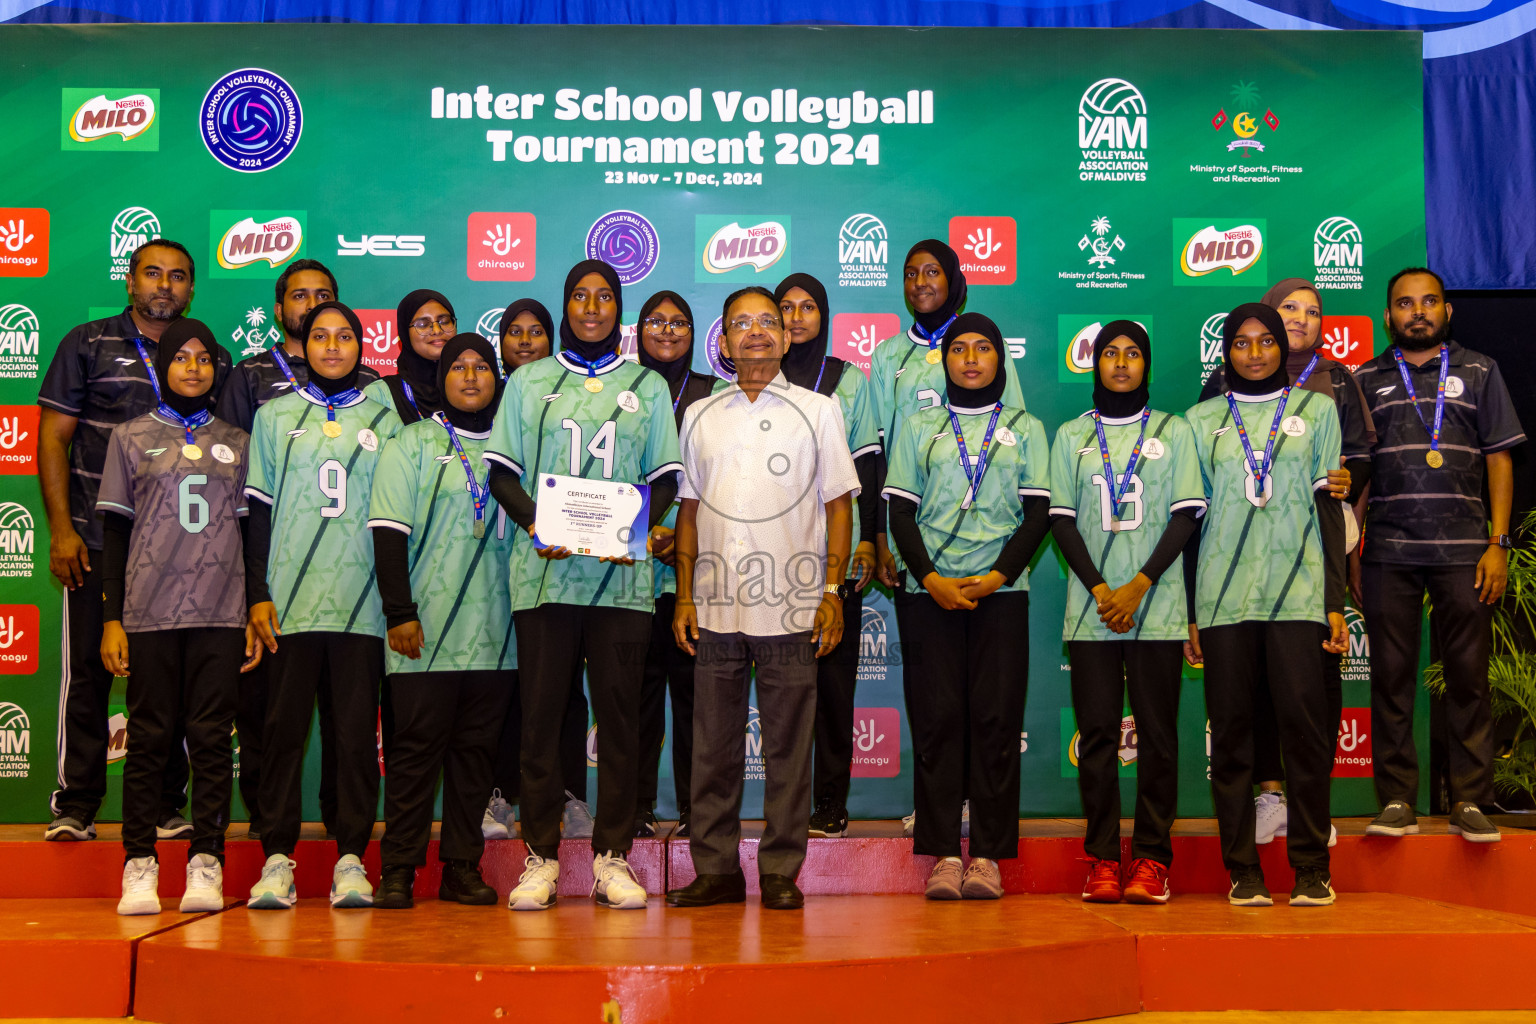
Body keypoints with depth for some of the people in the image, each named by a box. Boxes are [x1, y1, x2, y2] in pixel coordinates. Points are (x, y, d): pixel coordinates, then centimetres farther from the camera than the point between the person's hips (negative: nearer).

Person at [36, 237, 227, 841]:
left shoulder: (213, 360, 12)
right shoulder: (89, 345, 7)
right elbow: (53, 436, 3)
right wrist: (61, 529, -5)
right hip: (97, 542, -1)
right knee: (88, 673, 2)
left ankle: (167, 808, 12)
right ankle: (74, 808, 11)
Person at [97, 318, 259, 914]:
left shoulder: (237, 443, 14)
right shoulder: (130, 438, 11)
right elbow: (114, 532, 9)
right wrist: (111, 618, 2)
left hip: (222, 613, 1)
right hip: (149, 612, -1)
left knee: (211, 736, -2)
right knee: (149, 737, -1)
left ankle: (206, 864, 2)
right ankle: (139, 865, 5)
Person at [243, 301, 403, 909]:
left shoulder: (386, 417, 11)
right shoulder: (275, 416, 12)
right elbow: (258, 510, 9)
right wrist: (257, 593, 1)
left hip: (363, 600, 0)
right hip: (291, 600, 0)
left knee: (357, 731, -1)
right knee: (284, 727, 0)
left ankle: (351, 858, 6)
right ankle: (277, 856, 7)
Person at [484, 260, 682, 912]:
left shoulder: (647, 386, 15)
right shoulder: (529, 382, 15)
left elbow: (665, 477, 11)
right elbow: (501, 470, 9)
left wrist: (636, 529, -8)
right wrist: (535, 524, -8)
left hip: (621, 572, 0)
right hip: (545, 568, 0)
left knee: (619, 712, -1)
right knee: (540, 711, -2)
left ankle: (612, 856, 6)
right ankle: (540, 857, 5)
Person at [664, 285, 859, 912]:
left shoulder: (818, 411, 7)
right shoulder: (700, 416, 14)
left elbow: (839, 504, 5)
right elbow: (689, 509, 15)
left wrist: (832, 591, -4)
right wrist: (684, 596, 7)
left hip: (791, 605, -2)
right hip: (715, 606, 2)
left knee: (788, 745, 1)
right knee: (712, 743, 4)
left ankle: (782, 872, 10)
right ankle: (715, 869, 13)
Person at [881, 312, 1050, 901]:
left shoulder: (1025, 428, 14)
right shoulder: (919, 427, 14)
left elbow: (1038, 514, 5)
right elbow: (901, 512, 7)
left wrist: (996, 577, -8)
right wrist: (932, 579, -7)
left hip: (1002, 592, 0)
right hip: (930, 592, 0)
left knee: (997, 720, -3)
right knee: (936, 719, -3)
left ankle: (988, 854, 1)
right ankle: (942, 852, 1)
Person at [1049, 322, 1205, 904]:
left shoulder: (1173, 432, 10)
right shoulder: (1071, 436, 12)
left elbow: (1186, 516, 2)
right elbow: (1063, 521, 7)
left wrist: (1138, 586, -9)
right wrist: (1101, 590, -6)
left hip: (1157, 608, -1)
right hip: (1091, 609, 1)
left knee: (1157, 732, -1)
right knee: (1097, 733, -1)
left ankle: (1152, 857, 4)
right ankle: (1102, 858, 4)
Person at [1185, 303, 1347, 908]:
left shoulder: (1315, 409, 13)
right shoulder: (1201, 420, 13)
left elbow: (1329, 508, 10)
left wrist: (1336, 602, 2)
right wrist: (1187, 612, 6)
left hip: (1298, 591, -1)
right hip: (1223, 596, 1)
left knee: (1303, 721, -8)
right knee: (1231, 728, 0)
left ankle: (1312, 867, 1)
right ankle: (1242, 869, 7)